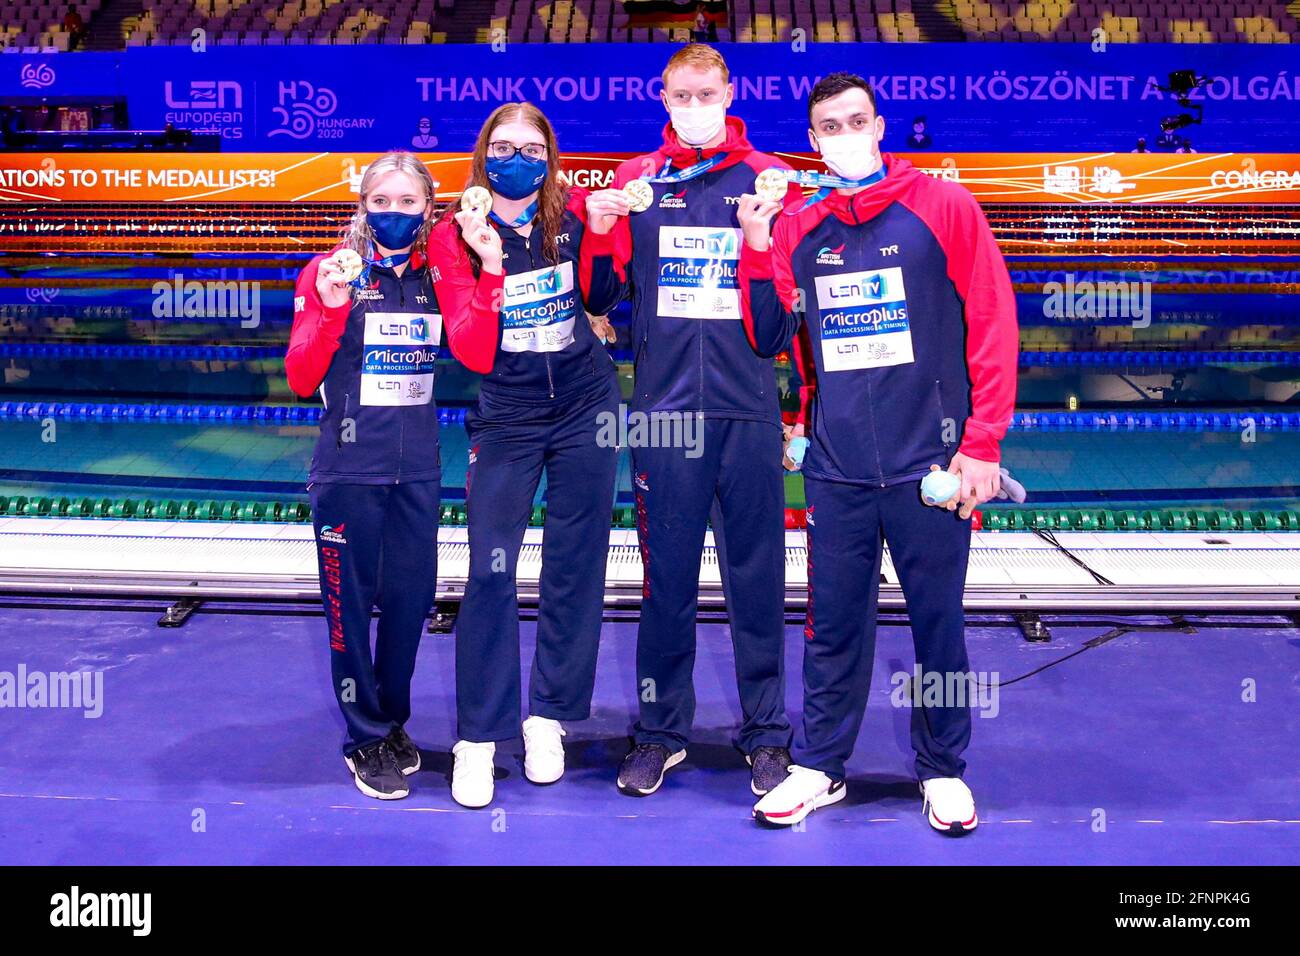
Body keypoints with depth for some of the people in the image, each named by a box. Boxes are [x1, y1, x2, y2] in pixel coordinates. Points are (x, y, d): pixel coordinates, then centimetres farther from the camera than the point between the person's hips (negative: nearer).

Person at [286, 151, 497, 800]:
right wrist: (331, 310, -21)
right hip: (348, 467, -3)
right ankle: (365, 741, 18)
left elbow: (479, 357, -10)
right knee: (350, 601, 4)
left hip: (417, 468, 3)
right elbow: (300, 379, -7)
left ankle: (392, 721, 30)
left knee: (412, 597, 10)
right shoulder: (331, 272, -3)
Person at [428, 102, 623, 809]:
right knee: (490, 572, -8)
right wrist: (489, 266, -26)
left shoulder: (572, 215, -1)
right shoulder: (455, 237, -6)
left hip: (584, 406, 2)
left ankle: (549, 717, 20)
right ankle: (477, 738, 3)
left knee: (575, 567, 6)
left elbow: (600, 301, -4)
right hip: (506, 417, -2)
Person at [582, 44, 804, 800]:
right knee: (666, 576, 7)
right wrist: (599, 230, -9)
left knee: (757, 577, 6)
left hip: (749, 409, -1)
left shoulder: (773, 180, 6)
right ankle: (661, 730, 19)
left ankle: (767, 734, 17)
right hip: (665, 406, 1)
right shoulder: (636, 180, 10)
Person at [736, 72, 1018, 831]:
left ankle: (943, 769, 25)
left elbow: (994, 325, -4)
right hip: (835, 468, 3)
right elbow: (768, 339, 9)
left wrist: (982, 442, -9)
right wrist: (757, 249, -4)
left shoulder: (943, 206, -2)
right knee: (833, 624, 10)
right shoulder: (795, 228, 8)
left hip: (929, 465, -2)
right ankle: (820, 767, 25)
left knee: (938, 620, 8)